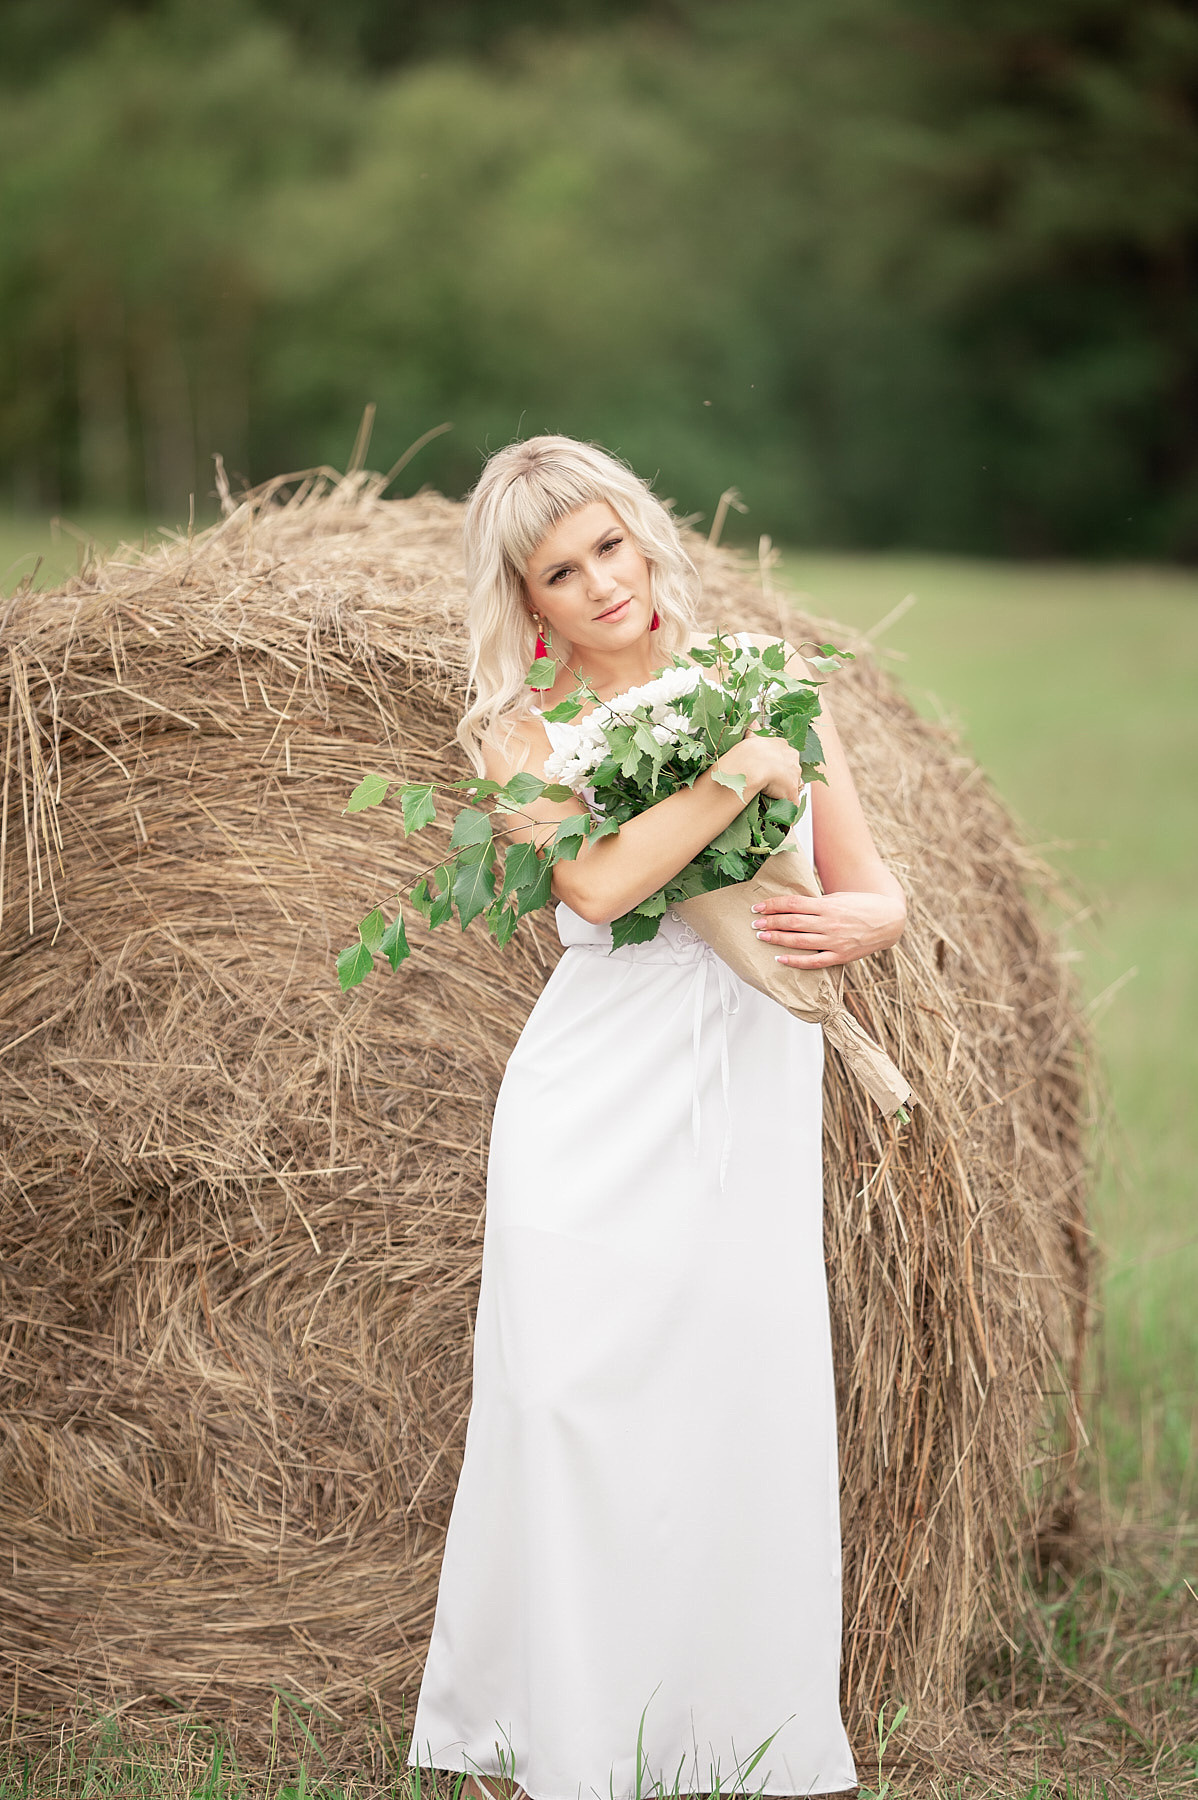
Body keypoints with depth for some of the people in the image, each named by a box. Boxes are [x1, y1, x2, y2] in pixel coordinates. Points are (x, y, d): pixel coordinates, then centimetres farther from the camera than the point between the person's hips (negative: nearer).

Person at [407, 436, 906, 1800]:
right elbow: (597, 883, -18)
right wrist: (746, 767, -15)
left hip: (759, 1110, 2)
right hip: (596, 1111, -2)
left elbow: (877, 890, 11)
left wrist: (857, 922, -11)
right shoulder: (522, 728, 2)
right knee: (571, 1419, -4)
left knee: (758, 1427, 1)